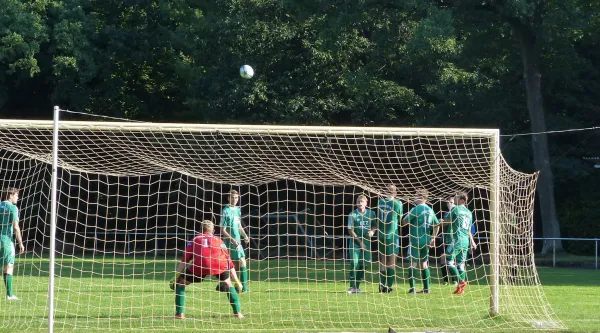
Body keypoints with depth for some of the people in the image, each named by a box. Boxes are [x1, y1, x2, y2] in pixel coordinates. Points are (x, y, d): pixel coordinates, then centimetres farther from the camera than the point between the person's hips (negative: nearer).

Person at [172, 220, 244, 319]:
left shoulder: (195, 240, 30)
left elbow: (184, 260, 19)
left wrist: (176, 276, 18)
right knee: (229, 284, 30)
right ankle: (237, 312, 22)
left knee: (180, 283, 19)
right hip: (219, 264, 1)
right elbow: (229, 260, 31)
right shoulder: (218, 240, 32)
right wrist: (237, 281, 35)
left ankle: (180, 313, 7)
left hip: (199, 266, -1)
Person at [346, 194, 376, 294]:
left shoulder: (371, 213, 4)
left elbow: (375, 225, 16)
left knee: (362, 264, 4)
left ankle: (357, 286, 13)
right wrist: (360, 242, -10)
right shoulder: (353, 215, -6)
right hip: (355, 242, -3)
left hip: (366, 241, 3)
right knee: (354, 263, -13)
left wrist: (372, 231, -7)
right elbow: (350, 230, -5)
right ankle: (352, 286, -10)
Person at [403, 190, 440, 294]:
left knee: (413, 263, -4)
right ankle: (426, 288, 12)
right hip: (426, 240, 6)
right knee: (424, 264, 13)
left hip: (415, 240, -6)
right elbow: (437, 225, 14)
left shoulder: (416, 209, -10)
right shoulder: (430, 210, 9)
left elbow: (405, 220, -7)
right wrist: (433, 238, 20)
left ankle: (412, 288, -12)